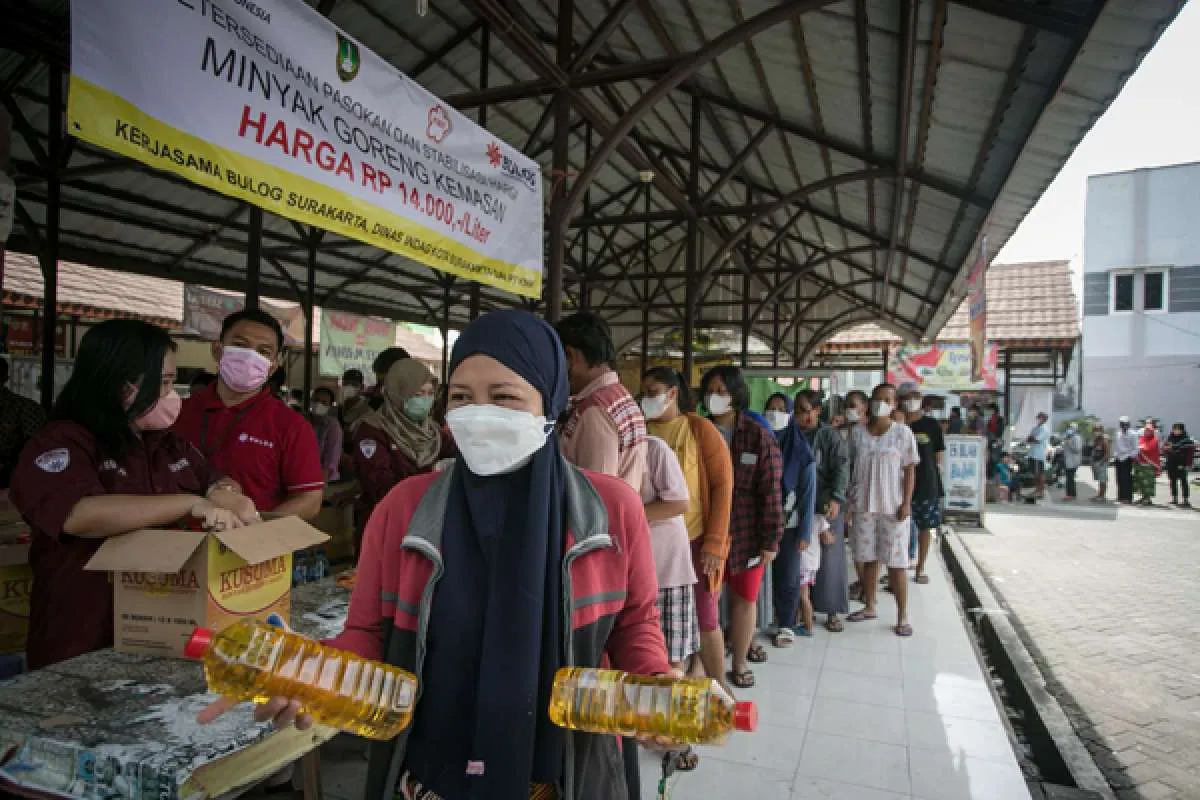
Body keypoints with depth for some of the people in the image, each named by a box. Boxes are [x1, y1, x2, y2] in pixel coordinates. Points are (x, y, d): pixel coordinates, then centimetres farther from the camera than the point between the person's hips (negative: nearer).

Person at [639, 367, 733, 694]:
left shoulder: (700, 429, -5)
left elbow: (723, 484, -6)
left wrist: (715, 542, -11)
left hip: (695, 539, -3)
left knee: (703, 616, 4)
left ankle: (717, 686, 23)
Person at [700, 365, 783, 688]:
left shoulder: (758, 436, -6)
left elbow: (770, 491, -7)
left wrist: (771, 540, -9)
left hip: (746, 532, -2)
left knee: (744, 597, 9)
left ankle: (739, 662, 27)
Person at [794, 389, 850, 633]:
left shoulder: (830, 436, -2)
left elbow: (841, 467, -11)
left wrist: (836, 498, -23)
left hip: (827, 506, -3)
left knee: (829, 558, 4)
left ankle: (832, 611, 15)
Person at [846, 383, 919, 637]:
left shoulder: (902, 433, -4)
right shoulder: (857, 433, 4)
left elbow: (910, 470, -3)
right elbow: (851, 468, 8)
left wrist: (906, 503, -10)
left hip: (893, 508, -3)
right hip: (864, 505, 3)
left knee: (896, 563, 1)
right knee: (868, 559, 13)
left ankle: (902, 616, 10)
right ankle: (869, 607, 26)